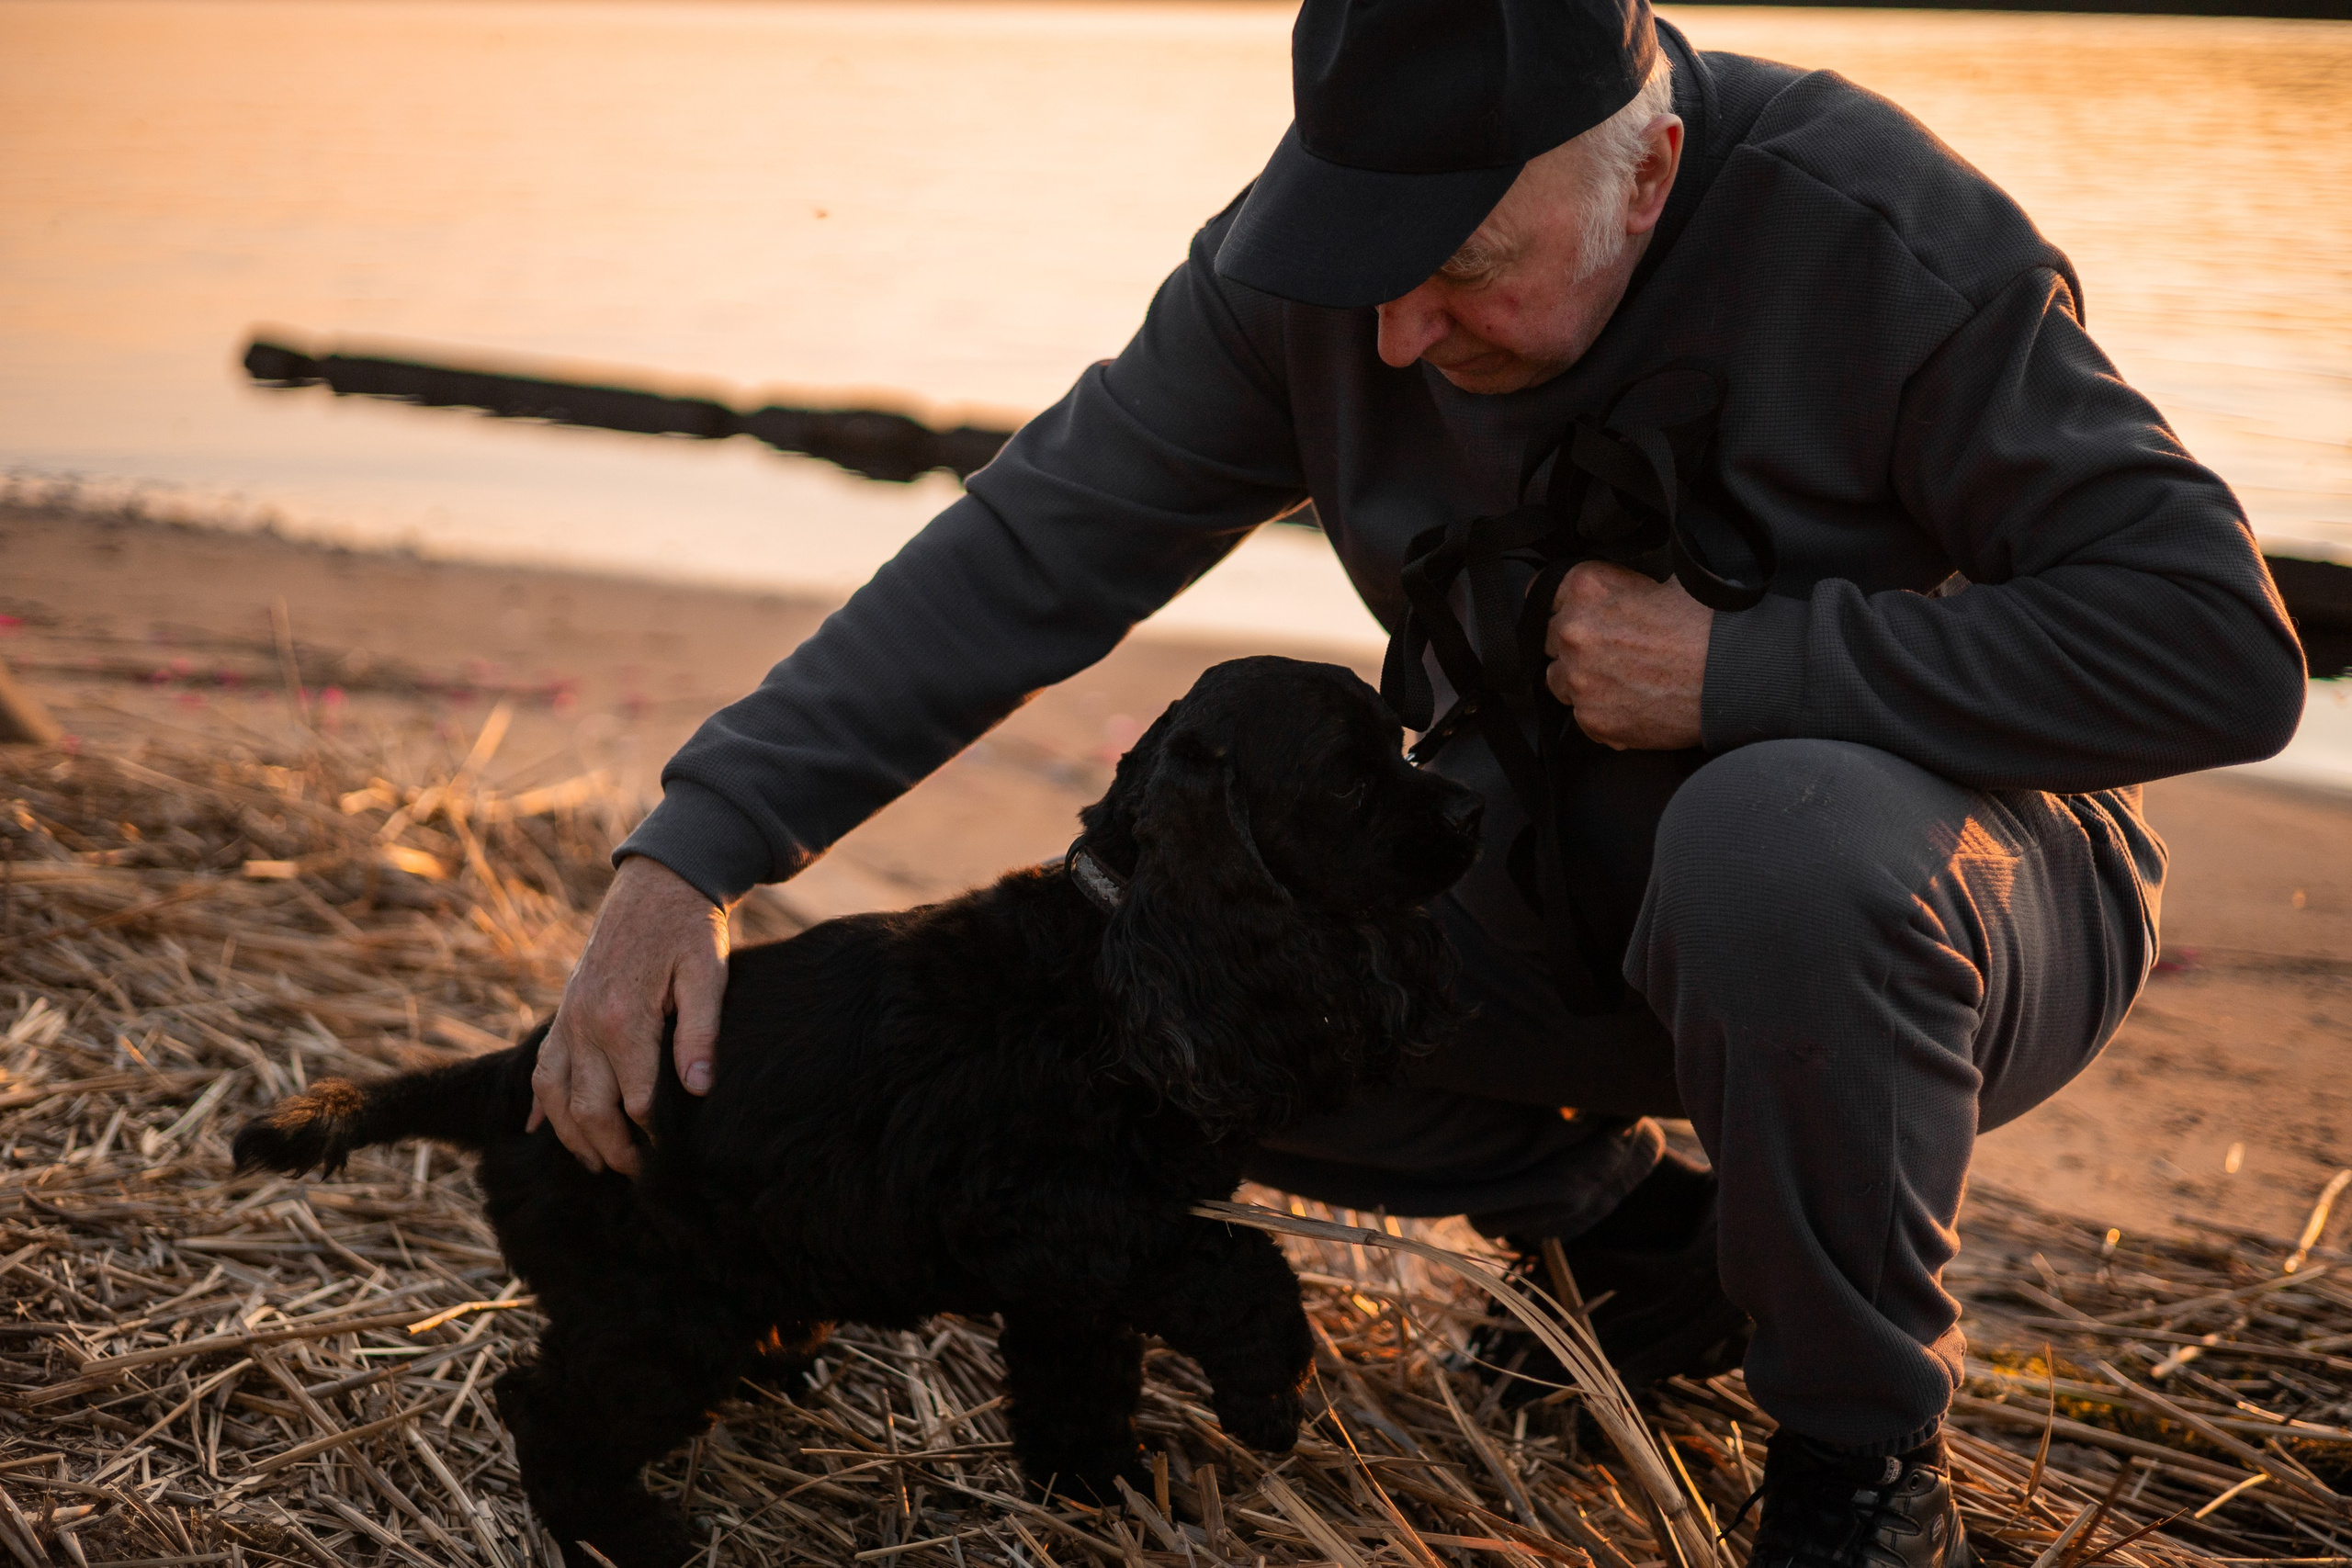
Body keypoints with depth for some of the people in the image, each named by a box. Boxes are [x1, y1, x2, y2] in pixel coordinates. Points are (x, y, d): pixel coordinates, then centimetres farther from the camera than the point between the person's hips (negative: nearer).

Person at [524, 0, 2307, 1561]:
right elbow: (1030, 555, -11)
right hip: (1567, 887, 5)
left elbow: (2220, 644, -27)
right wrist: (695, 845, -21)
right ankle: (1639, 1233, 9)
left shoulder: (1886, 238, -26)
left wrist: (1740, 666, -30)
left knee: (1777, 842, -40)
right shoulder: (1305, 263, -13)